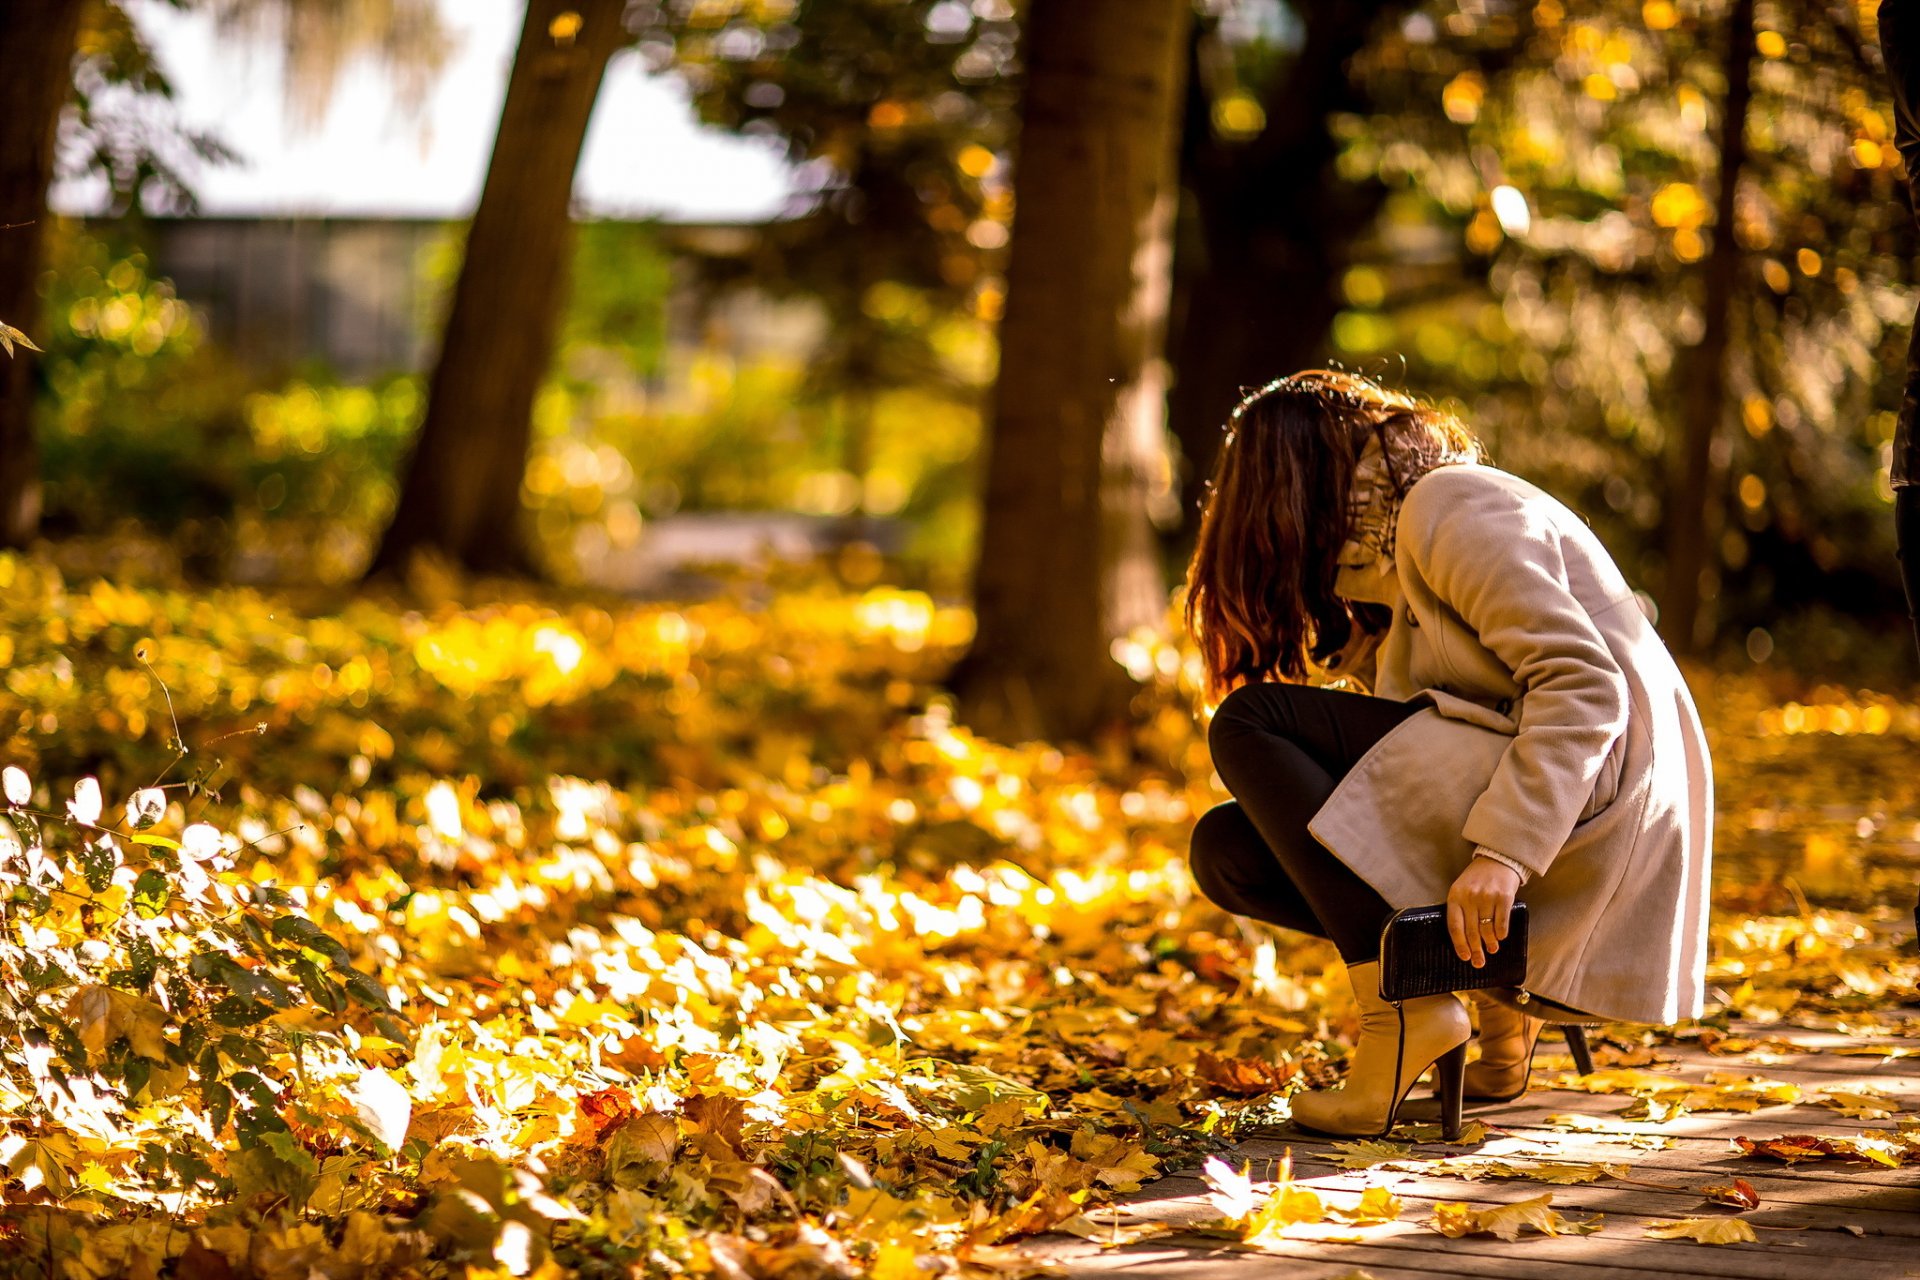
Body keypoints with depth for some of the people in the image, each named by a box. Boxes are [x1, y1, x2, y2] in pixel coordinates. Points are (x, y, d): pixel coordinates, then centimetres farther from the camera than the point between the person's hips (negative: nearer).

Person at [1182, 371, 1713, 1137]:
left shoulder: (1449, 507, -8)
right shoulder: (1383, 554, 24)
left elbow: (1583, 684, -19)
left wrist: (1501, 852, -26)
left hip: (1594, 797, -9)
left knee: (1248, 722, -13)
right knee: (1227, 851, 1)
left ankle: (1400, 1009, -18)